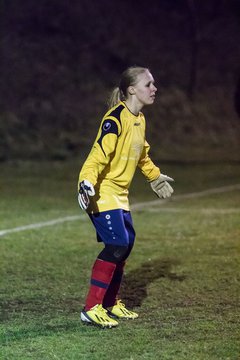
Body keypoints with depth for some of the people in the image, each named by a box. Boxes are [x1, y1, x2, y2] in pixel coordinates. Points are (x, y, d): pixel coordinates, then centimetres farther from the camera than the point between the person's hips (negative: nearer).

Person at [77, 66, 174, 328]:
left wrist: (155, 177, 36)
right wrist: (87, 182, -39)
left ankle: (111, 303, 23)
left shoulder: (139, 119, 10)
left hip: (120, 194, 9)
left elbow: (142, 154, 27)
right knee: (117, 244, -17)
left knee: (126, 244, 9)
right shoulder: (116, 119, -19)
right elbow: (98, 154, -27)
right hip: (101, 192, -9)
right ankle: (91, 309, -13)